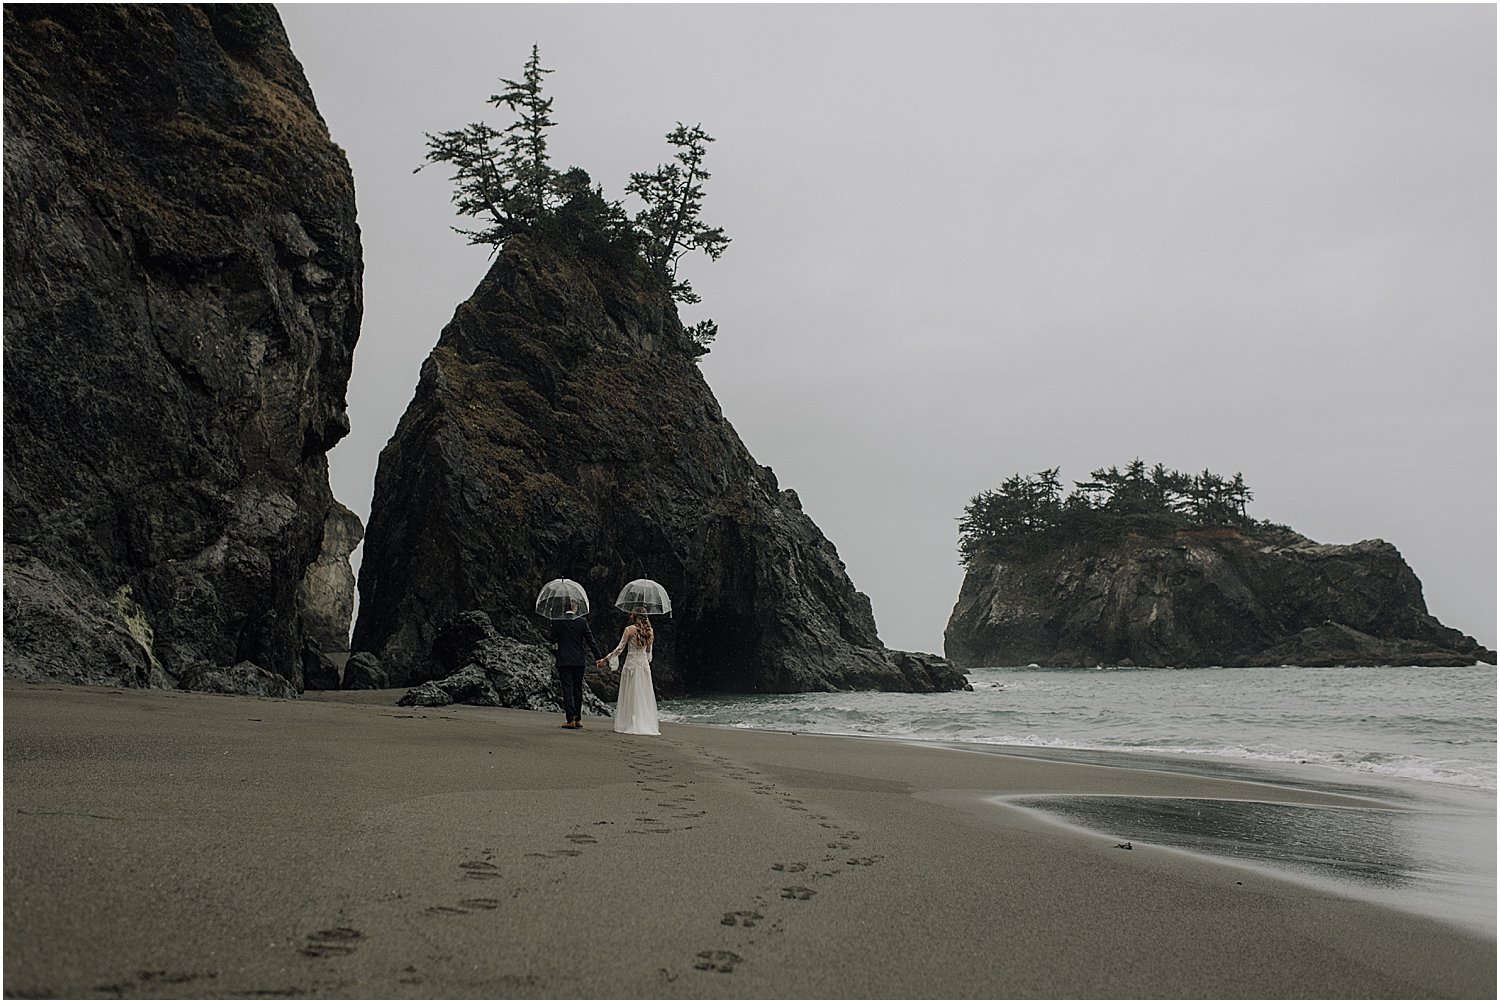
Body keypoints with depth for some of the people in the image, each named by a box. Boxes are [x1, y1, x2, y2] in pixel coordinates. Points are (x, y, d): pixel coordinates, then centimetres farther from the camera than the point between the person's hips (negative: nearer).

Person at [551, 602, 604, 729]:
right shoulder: (582, 621, -4)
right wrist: (598, 657, 4)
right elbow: (590, 640, -2)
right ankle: (578, 719, 15)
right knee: (578, 689, 12)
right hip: (579, 661, 1)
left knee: (567, 689, 0)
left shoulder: (557, 621, -5)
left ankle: (571, 719, -6)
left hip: (563, 661, -1)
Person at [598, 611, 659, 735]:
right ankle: (647, 724, 8)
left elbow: (620, 648, -9)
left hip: (631, 663, -4)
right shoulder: (650, 631, 7)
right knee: (645, 695, 8)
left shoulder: (630, 629, -8)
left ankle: (631, 725, 1)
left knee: (631, 695, 1)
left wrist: (605, 659, -3)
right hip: (645, 665, 5)